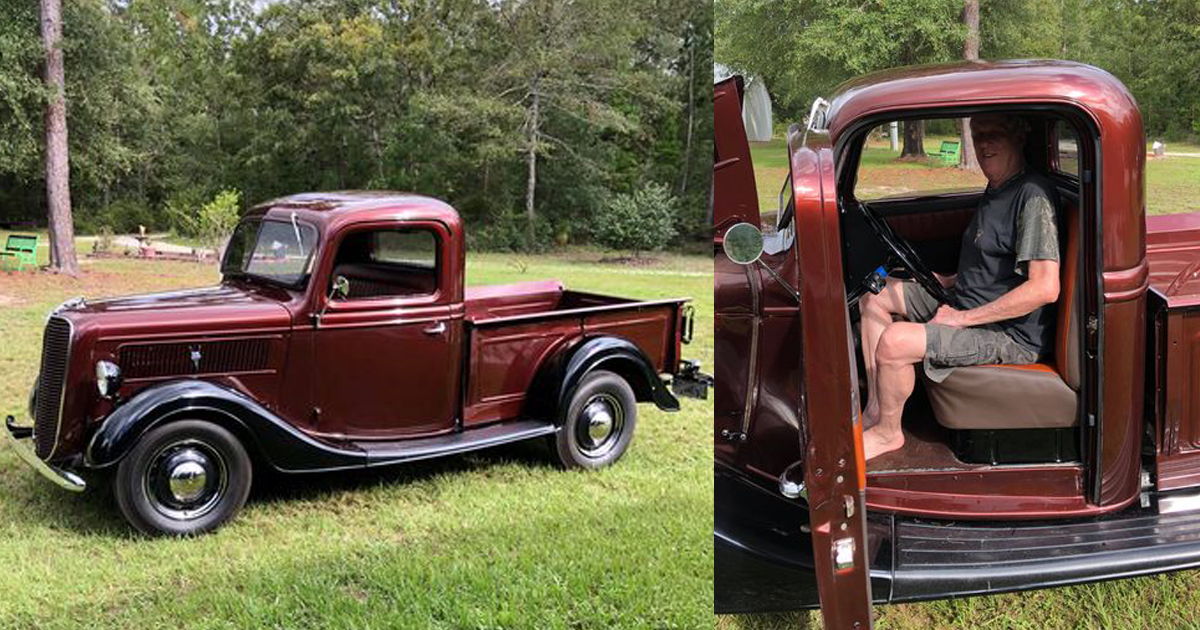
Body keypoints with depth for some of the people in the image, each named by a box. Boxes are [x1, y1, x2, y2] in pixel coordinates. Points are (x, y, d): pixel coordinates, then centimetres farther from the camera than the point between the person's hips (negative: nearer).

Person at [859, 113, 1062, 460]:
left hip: (1012, 336, -10)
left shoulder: (1033, 195, -19)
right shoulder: (995, 190, 13)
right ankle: (875, 409, 6)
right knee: (874, 294, 7)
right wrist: (948, 281, 8)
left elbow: (1045, 288, -27)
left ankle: (888, 431, 0)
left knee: (893, 342, -26)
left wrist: (963, 318, -21)